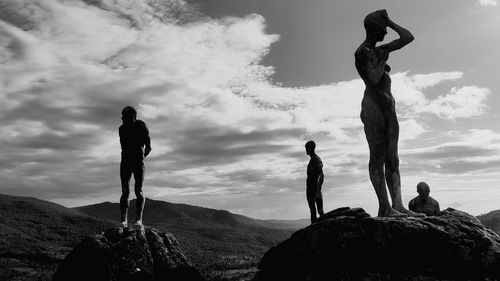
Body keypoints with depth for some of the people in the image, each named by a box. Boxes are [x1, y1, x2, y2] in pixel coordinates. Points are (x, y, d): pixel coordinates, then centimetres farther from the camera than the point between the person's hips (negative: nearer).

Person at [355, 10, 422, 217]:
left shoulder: (379, 50, 21)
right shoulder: (362, 52, -4)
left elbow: (408, 38, 19)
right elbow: (374, 79, -16)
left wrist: (389, 22, 18)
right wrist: (383, 60, -1)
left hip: (389, 106, 9)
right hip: (372, 105, -9)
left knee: (392, 157, -2)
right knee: (378, 157, -12)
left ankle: (398, 205, -6)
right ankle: (384, 207, -13)